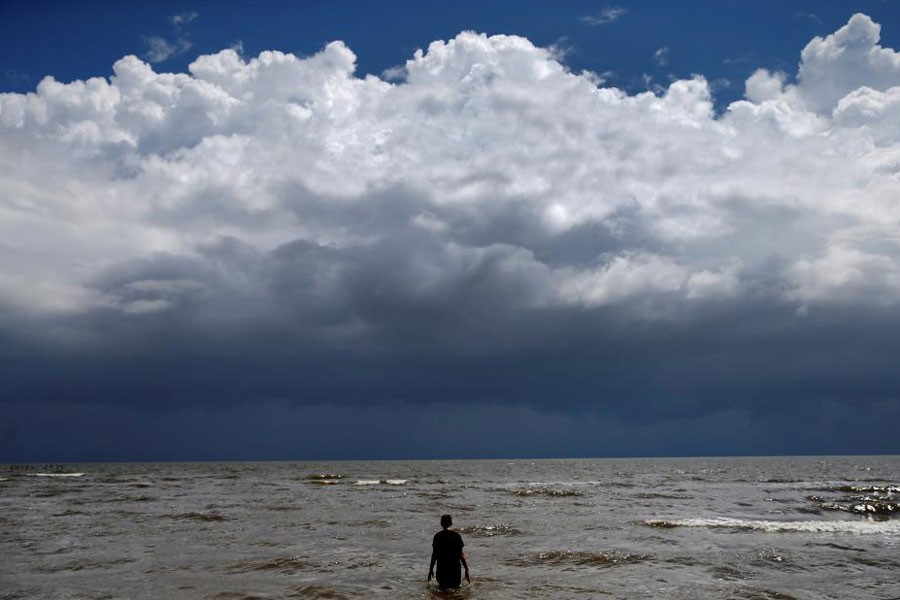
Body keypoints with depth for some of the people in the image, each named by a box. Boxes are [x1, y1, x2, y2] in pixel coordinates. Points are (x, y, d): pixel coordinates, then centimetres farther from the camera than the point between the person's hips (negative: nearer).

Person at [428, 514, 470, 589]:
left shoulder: (437, 536, 0)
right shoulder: (457, 536, 0)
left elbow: (434, 554, 1)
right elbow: (461, 554, -1)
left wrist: (431, 569, 9)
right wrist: (466, 570, 5)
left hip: (442, 567, 0)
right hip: (455, 567, 0)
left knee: (442, 587, 5)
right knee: (456, 587, 6)